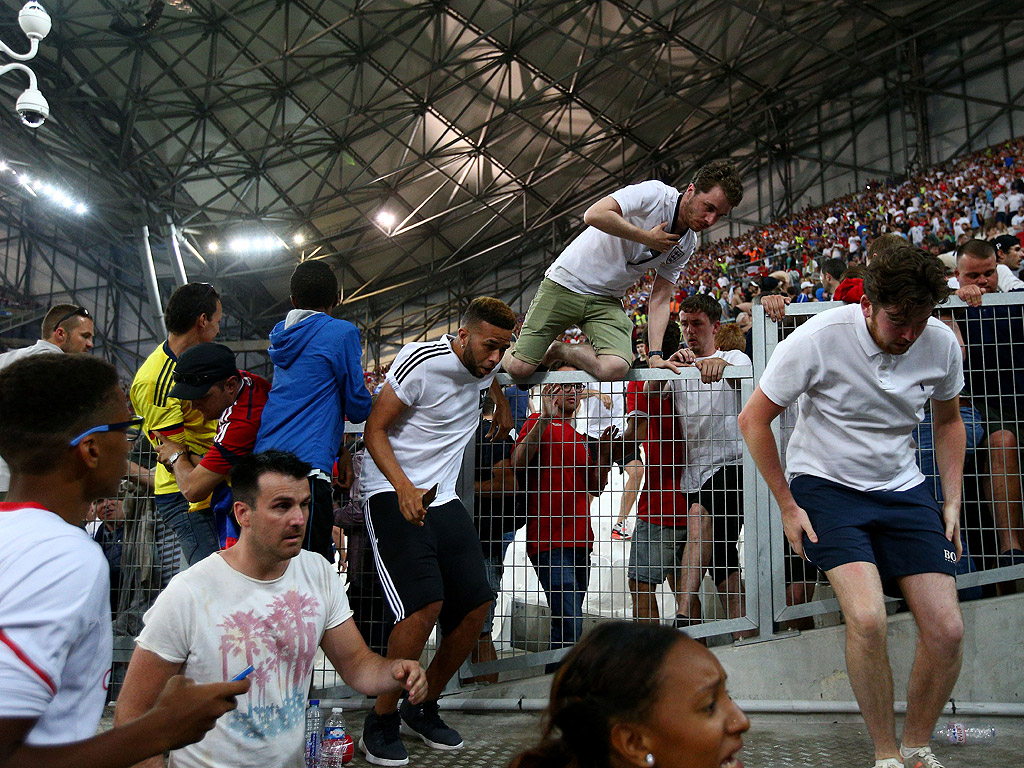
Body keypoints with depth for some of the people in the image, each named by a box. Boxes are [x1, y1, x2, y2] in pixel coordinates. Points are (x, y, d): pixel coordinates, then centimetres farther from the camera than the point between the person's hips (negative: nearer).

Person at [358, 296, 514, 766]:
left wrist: (501, 403, 19)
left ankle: (424, 708, 19)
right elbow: (374, 430, -14)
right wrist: (404, 488, -27)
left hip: (444, 499, 8)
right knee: (426, 604, -23)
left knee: (478, 603, 0)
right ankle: (380, 722, -4)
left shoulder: (485, 365, 7)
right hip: (393, 495, -7)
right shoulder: (422, 362, -15)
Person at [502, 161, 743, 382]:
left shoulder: (687, 245, 5)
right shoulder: (654, 194, -16)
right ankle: (506, 353, 23)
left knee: (615, 367, -23)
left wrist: (655, 354, -6)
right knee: (520, 367, -14)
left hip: (608, 301, 6)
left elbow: (660, 300, 6)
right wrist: (647, 238, -20)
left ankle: (556, 351, 5)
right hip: (566, 283, -5)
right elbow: (594, 215, -29)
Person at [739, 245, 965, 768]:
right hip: (825, 484, -4)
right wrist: (787, 506, -7)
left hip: (902, 488, 4)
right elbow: (753, 420, -10)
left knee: (947, 629, -7)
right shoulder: (819, 339, -20)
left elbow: (947, 421, 14)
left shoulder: (941, 343, -7)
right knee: (867, 617, -24)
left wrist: (952, 500, 6)